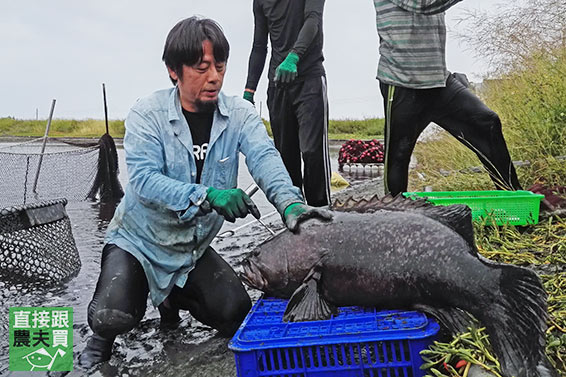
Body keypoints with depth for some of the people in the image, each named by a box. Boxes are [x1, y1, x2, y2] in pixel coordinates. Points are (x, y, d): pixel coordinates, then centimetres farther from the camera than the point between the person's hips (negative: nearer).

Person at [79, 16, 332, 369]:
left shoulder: (240, 113, -8)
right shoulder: (148, 113, -17)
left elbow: (264, 157, -25)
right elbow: (144, 180, -29)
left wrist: (290, 203, -45)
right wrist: (207, 195, -44)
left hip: (194, 247, 4)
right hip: (140, 239, -3)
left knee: (238, 318, -2)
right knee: (113, 318, -24)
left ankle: (174, 297, 27)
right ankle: (102, 339, 16)